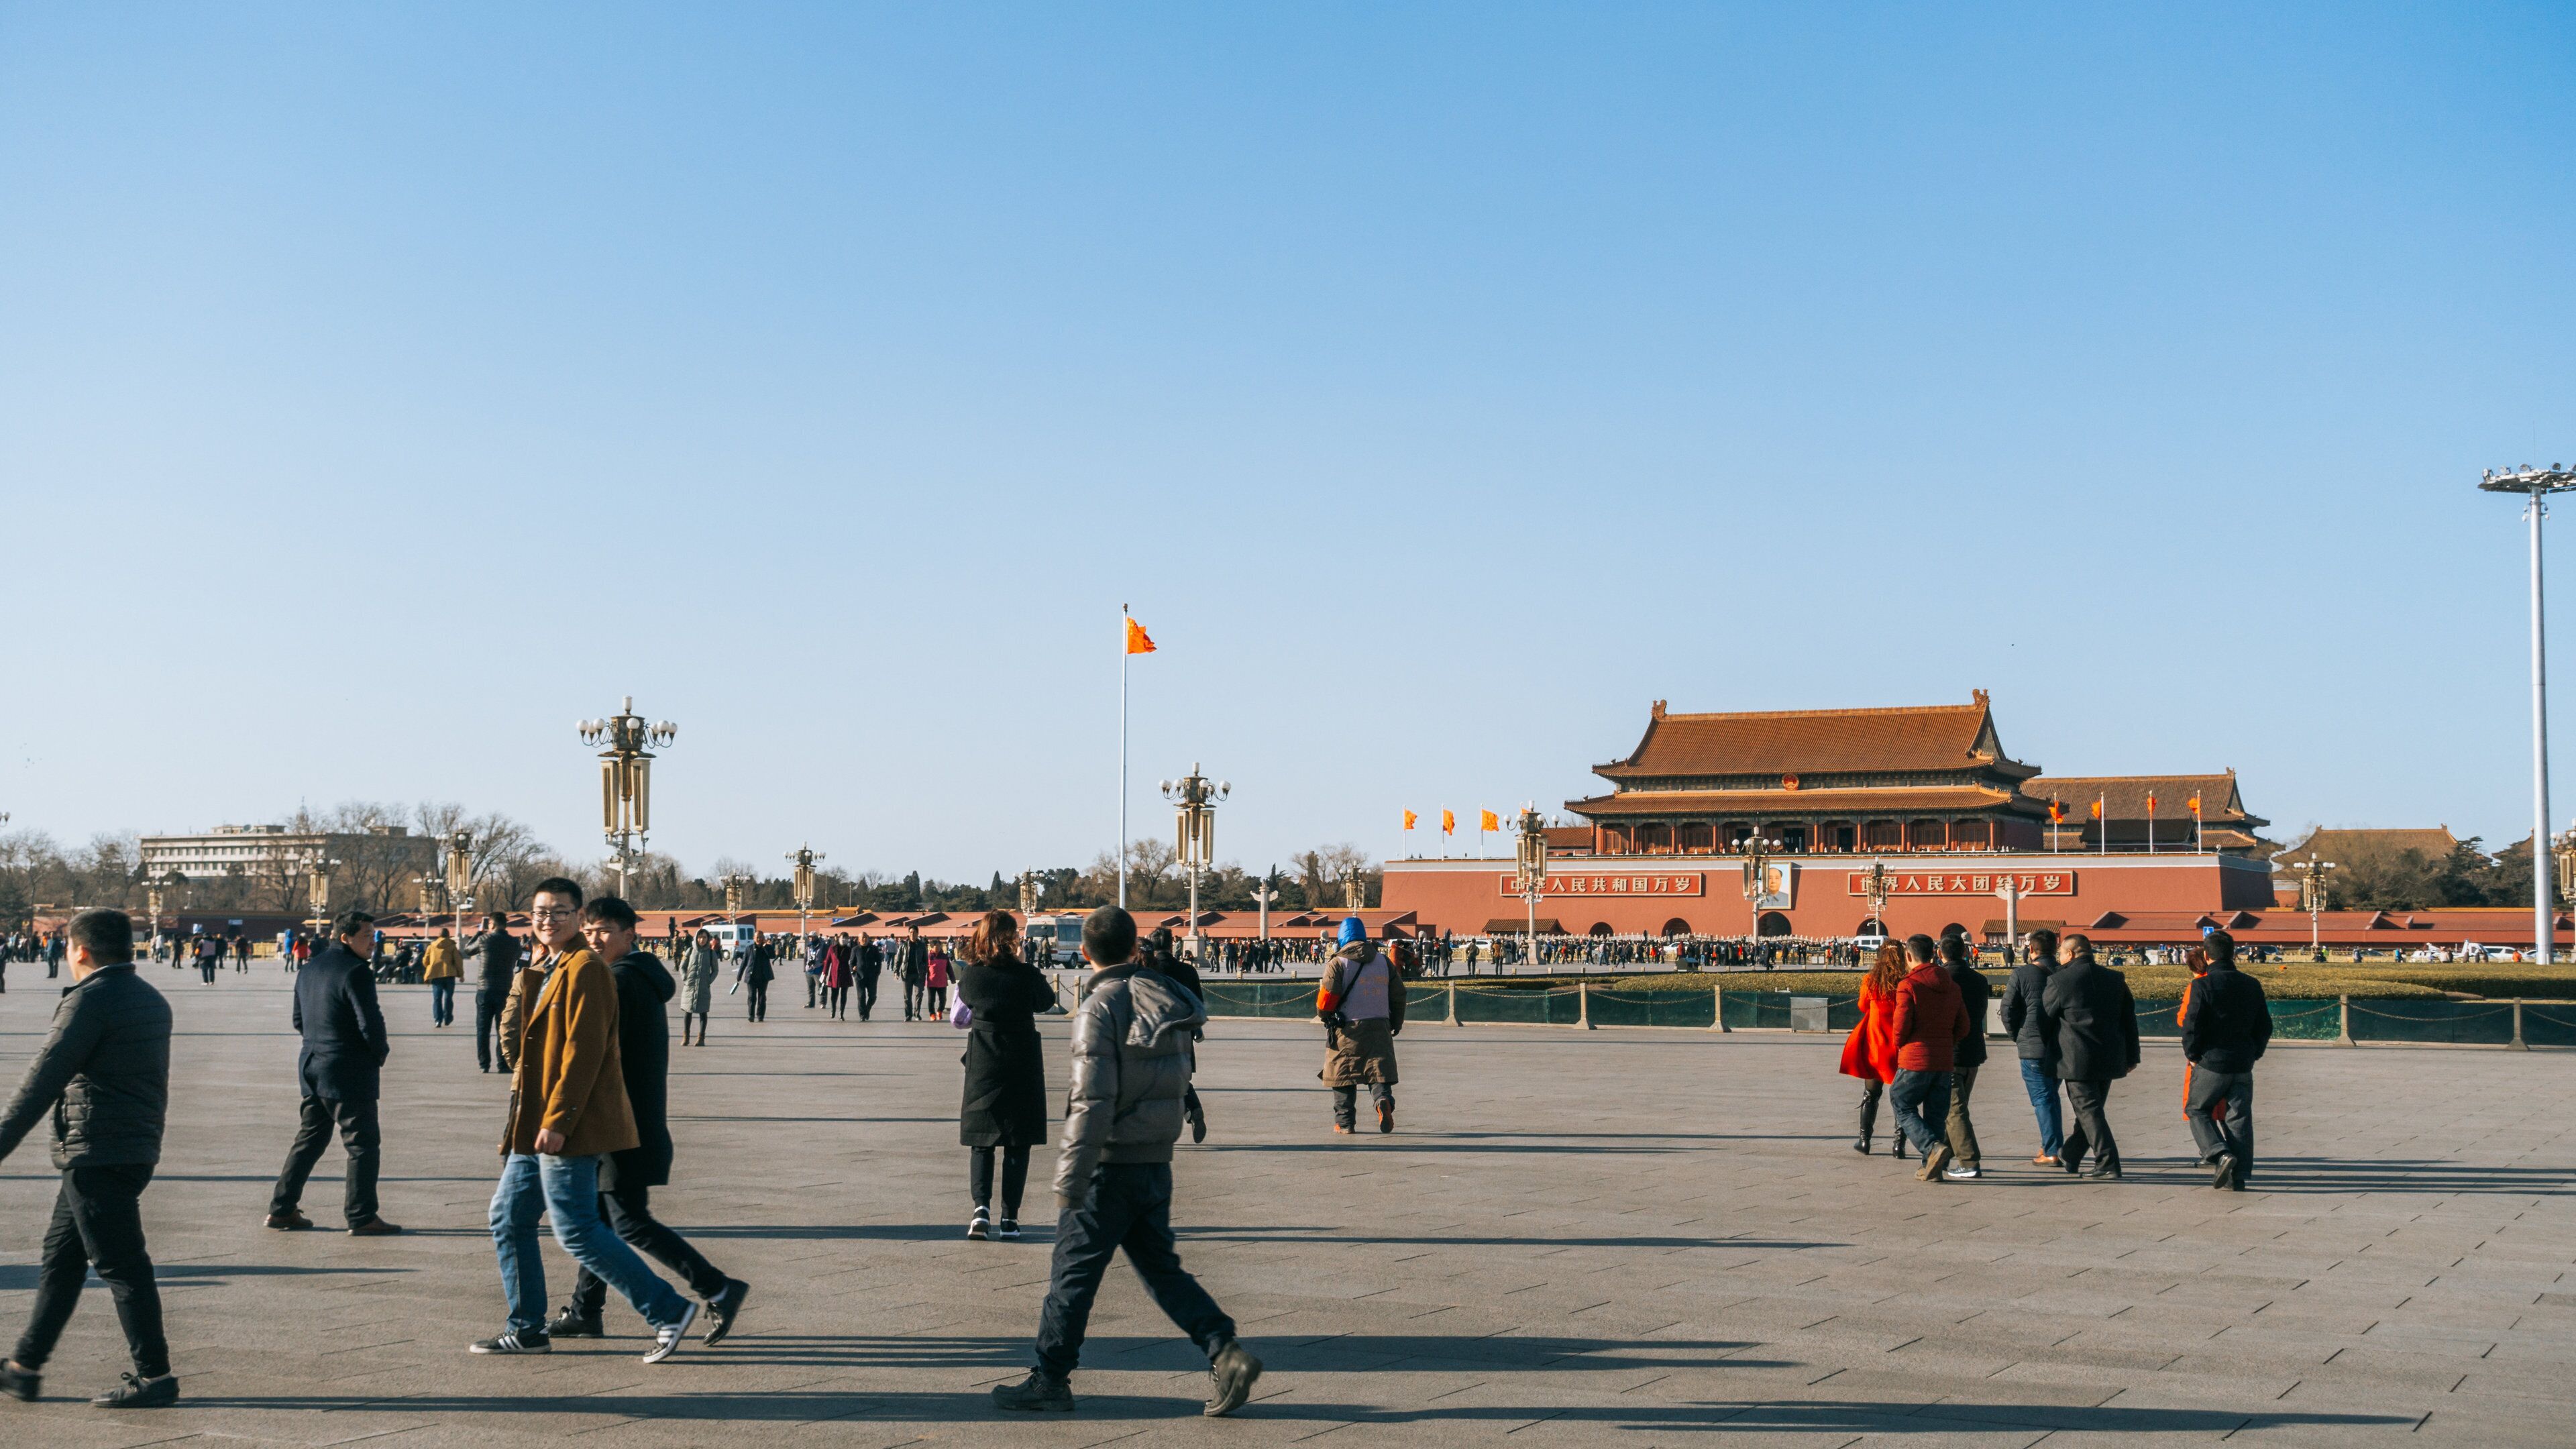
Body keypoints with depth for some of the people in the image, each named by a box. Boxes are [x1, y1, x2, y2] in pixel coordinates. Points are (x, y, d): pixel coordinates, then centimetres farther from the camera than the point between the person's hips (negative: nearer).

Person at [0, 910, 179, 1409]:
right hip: (137, 1149, 10)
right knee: (60, 1258, 17)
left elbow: (43, 1079, -16)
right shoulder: (150, 999, 14)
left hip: (97, 1155, -9)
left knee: (121, 1266, -4)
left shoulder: (90, 999, -13)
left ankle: (154, 1376, -1)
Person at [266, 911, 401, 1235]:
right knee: (362, 1143, -1)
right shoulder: (356, 973, -16)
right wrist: (381, 1052, -3)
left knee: (310, 1138, 18)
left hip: (312, 1065, 9)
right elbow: (371, 1025, -20)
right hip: (349, 1071, -9)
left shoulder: (309, 969, 12)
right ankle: (361, 1218, 1)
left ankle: (281, 1209, 20)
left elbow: (299, 1021, 19)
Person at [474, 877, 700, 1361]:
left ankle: (668, 1311, -3)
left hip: (569, 1126, -10)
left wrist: (557, 1122, -22)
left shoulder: (584, 970, -13)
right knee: (508, 1217, 12)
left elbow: (584, 1052, -20)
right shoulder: (543, 972, 18)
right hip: (537, 1126, 10)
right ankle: (526, 1329, 22)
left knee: (577, 1231, -9)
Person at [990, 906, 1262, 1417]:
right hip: (1157, 1161, 7)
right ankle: (1225, 1351, 3)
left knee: (1074, 1271, 5)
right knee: (1161, 1267, 14)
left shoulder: (1099, 1009, -16)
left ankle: (1050, 1380, 14)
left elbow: (1093, 1102, -21)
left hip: (1111, 1165, -7)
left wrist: (1069, 1179, -18)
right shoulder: (1165, 1001, 7)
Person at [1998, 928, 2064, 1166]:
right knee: (2051, 1095, 19)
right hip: (2061, 1046, 5)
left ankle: (2052, 1152, -6)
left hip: (2033, 1047, -5)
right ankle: (2050, 1145, 25)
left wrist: (2017, 1037, 7)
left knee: (2042, 1098, -2)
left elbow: (2008, 1010, -7)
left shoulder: (2022, 974, -9)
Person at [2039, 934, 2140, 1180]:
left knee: (2088, 1111, -3)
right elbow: (2129, 1020, 12)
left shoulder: (2059, 981, -9)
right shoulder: (2115, 979, 9)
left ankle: (2108, 1165, -9)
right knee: (2091, 1109, 15)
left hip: (2077, 1059, -6)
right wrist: (2132, 1056, 18)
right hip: (2109, 1058, 6)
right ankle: (2070, 1158, 28)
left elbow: (2043, 1019, -2)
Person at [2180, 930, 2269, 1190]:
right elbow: (2265, 1025, 10)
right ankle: (2238, 1176, 8)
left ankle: (2219, 1154, -9)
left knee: (2197, 1110, 11)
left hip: (2211, 1063, -5)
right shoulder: (2252, 985, 6)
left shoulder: (2202, 986, -12)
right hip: (2243, 1065, 5)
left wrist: (2192, 1055, 0)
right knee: (2238, 1118, 9)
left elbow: (2191, 1024, -14)